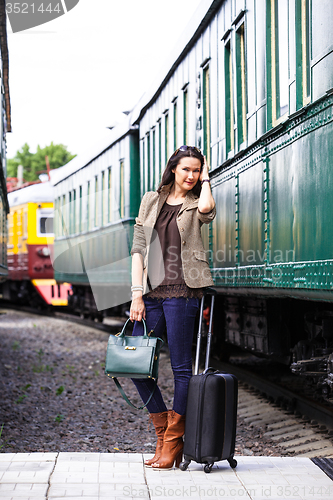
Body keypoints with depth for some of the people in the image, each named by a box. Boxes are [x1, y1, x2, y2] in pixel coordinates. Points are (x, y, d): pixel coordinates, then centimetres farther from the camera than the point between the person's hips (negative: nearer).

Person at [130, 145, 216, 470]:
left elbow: (207, 208, -22)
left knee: (181, 367, -1)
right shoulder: (151, 201, 14)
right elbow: (138, 248, 9)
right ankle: (162, 432, 16)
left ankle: (173, 442, 9)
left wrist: (205, 180, -2)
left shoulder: (196, 205, 5)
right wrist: (137, 293, -1)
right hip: (152, 293, 4)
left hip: (182, 292, -4)